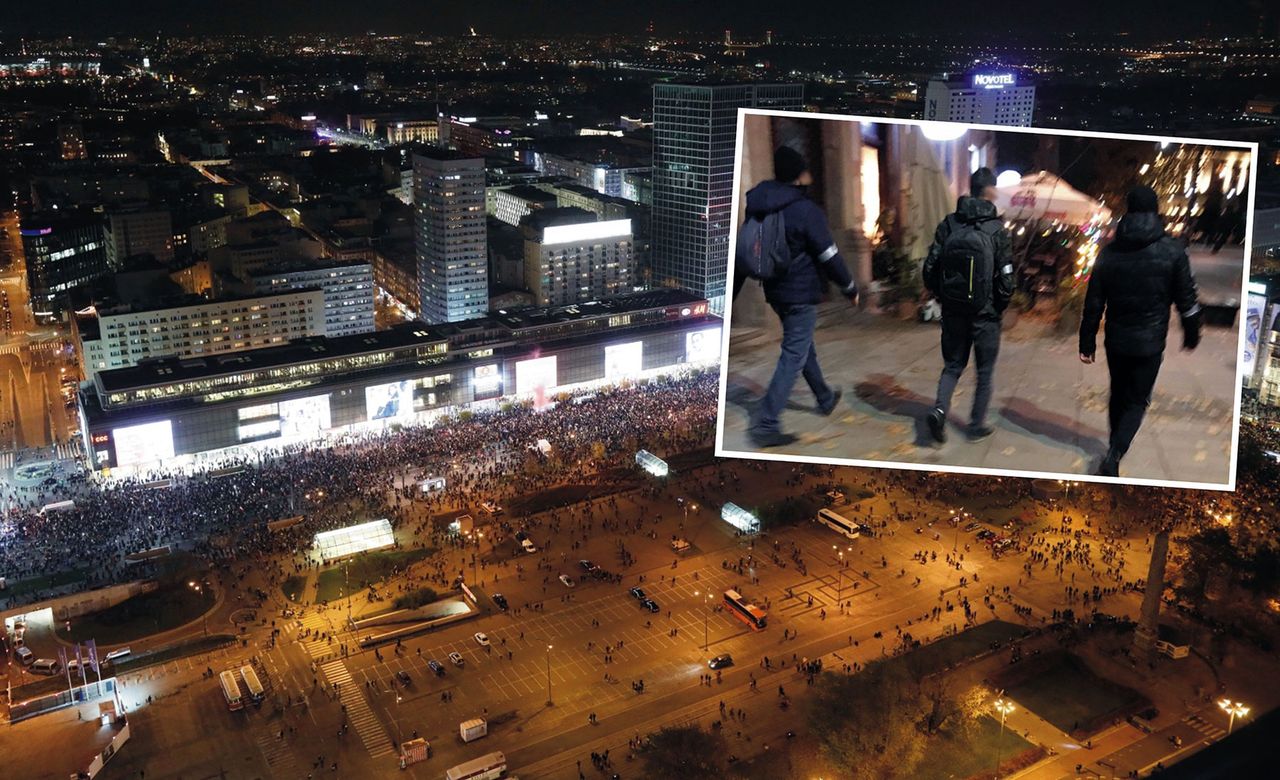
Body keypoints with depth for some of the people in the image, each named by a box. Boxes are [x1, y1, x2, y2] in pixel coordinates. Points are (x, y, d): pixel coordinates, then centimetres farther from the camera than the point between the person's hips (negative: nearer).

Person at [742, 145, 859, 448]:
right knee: (793, 356, -4)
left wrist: (731, 293, 12)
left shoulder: (757, 207, 3)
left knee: (803, 346, 23)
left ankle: (825, 398, 42)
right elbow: (830, 257, -15)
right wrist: (850, 288, -1)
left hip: (775, 291, 8)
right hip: (802, 294, -8)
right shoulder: (807, 211, -18)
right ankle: (765, 424, -9)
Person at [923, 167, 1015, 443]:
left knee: (953, 364, 18)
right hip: (985, 314, -3)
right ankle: (977, 426, 20)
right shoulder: (997, 230, -11)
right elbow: (1006, 278, -12)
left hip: (953, 312, 3)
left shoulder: (948, 225, -3)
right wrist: (1000, 306, 6)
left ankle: (939, 409, -5)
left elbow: (930, 268, -2)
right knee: (985, 371, 14)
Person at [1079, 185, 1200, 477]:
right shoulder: (1172, 250, -8)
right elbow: (1186, 299, -4)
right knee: (1137, 400, 5)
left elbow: (1093, 302, 0)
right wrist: (1191, 333, 11)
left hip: (1116, 340, 3)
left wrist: (1087, 343, 5)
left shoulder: (1110, 250, -1)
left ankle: (1116, 446, 34)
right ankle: (1114, 453, -14)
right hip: (1150, 342, -3)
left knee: (1118, 394, 20)